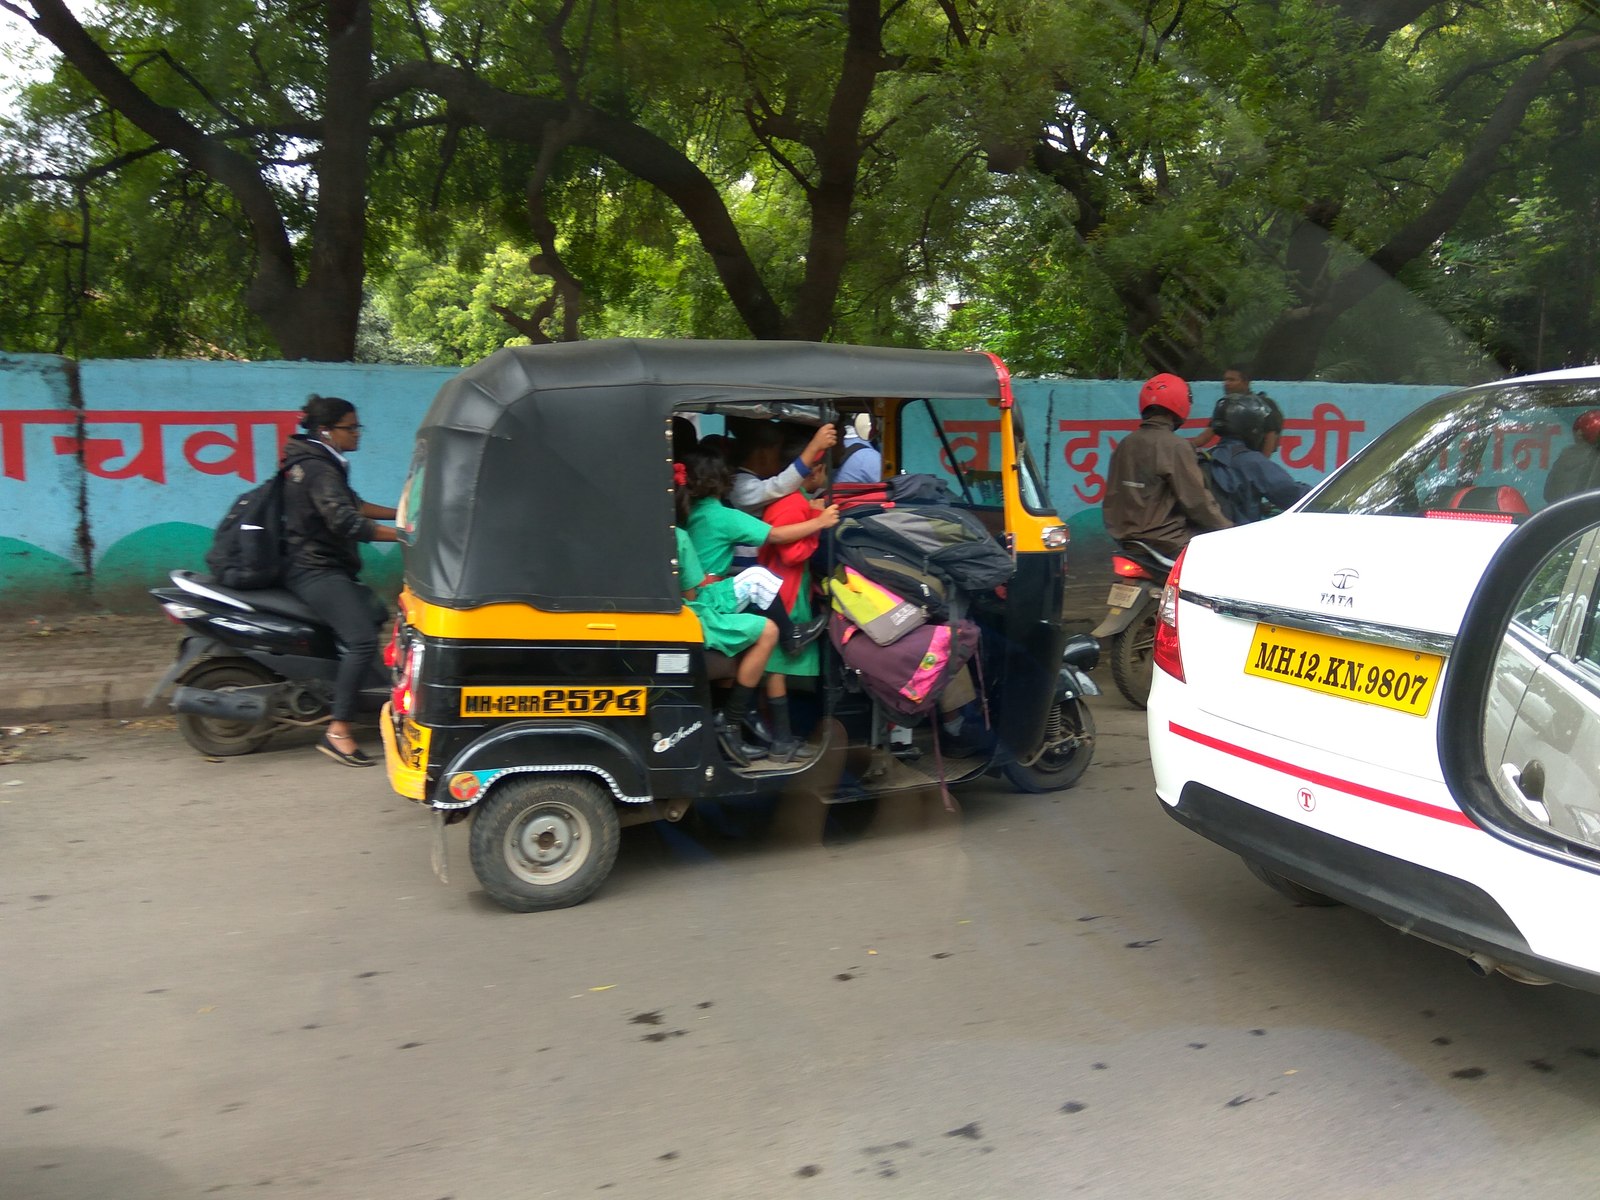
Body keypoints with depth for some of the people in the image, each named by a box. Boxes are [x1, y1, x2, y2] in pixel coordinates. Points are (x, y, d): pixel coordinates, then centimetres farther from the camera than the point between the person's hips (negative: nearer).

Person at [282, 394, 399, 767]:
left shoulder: (321, 464, 15)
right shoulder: (318, 470, -17)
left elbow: (352, 505, 23)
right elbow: (346, 522, -30)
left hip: (325, 569, 11)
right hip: (316, 571, -11)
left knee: (378, 614, 25)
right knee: (362, 639, -23)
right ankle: (338, 730, -24)